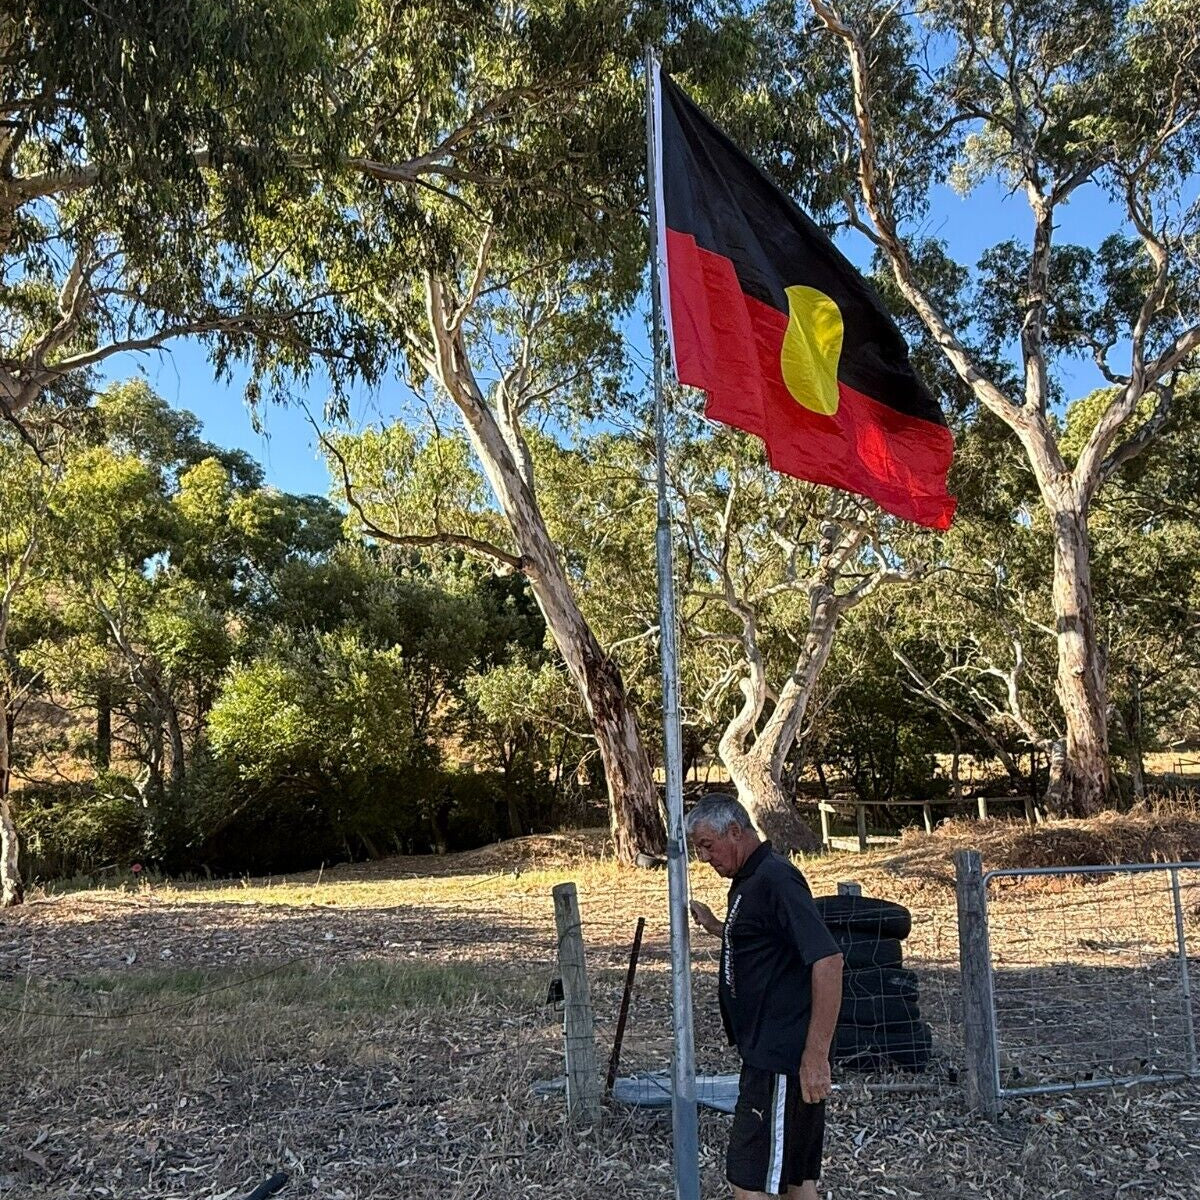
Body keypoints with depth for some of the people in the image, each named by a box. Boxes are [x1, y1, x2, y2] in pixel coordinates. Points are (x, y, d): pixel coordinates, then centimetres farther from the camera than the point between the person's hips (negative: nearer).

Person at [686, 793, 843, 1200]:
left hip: (782, 1059, -10)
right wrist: (716, 927, 14)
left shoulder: (775, 879, -18)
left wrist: (816, 1054, -26)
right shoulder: (746, 881, 13)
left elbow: (828, 960, -25)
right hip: (768, 1053, 10)